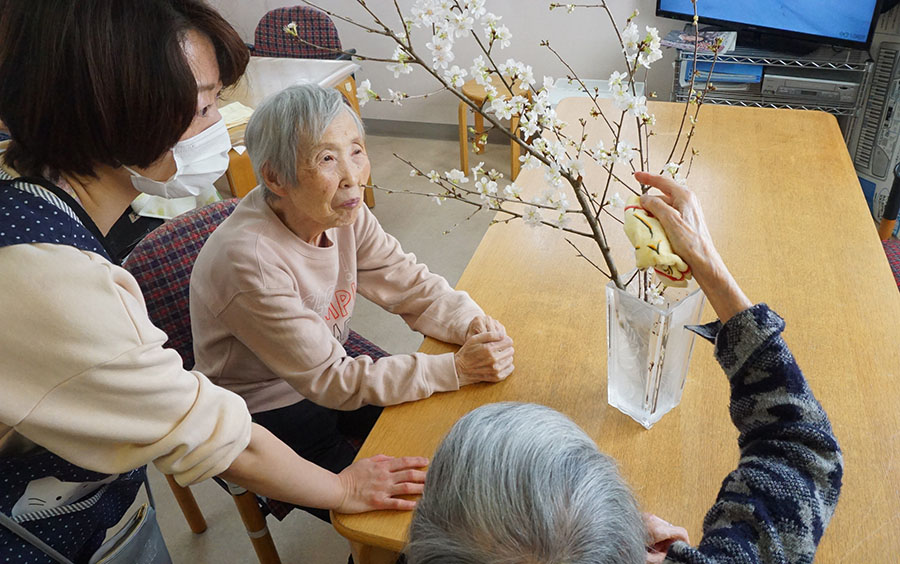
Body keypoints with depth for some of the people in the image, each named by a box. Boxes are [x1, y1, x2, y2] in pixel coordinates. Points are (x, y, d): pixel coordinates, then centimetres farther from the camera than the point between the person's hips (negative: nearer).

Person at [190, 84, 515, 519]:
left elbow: (413, 286, -6)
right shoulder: (248, 262, -33)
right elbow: (332, 382, -28)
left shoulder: (345, 213, -13)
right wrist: (457, 368, -31)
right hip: (270, 412, -6)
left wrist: (473, 324, -26)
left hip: (334, 359, 6)